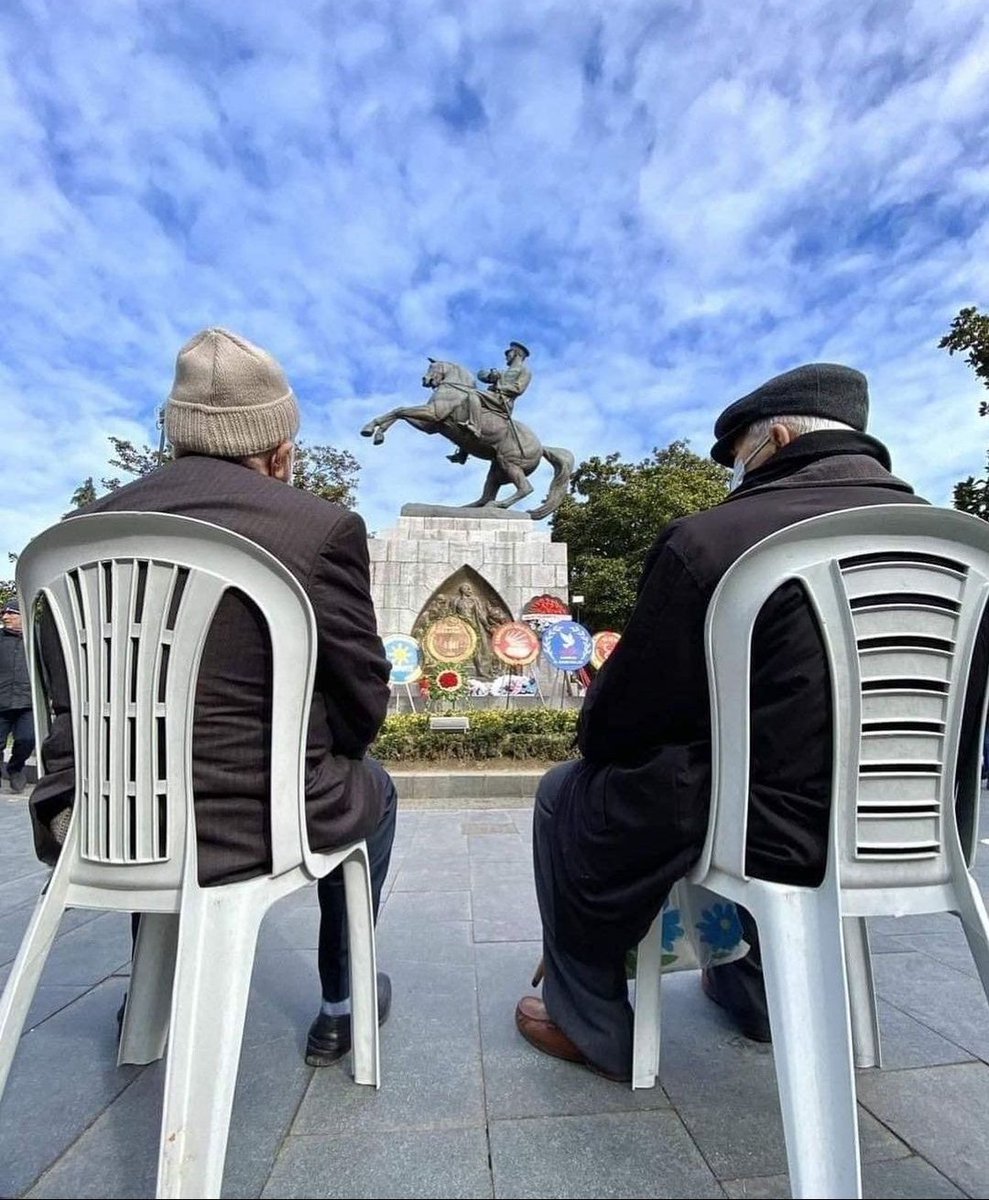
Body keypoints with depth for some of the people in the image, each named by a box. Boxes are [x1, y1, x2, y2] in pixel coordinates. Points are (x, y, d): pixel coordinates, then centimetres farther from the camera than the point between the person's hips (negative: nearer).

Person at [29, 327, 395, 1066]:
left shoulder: (90, 523, 4)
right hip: (244, 823, -4)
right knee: (371, 789, 25)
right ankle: (342, 1005, 36)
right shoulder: (322, 525, -11)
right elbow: (363, 702, -6)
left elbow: (68, 691, 12)